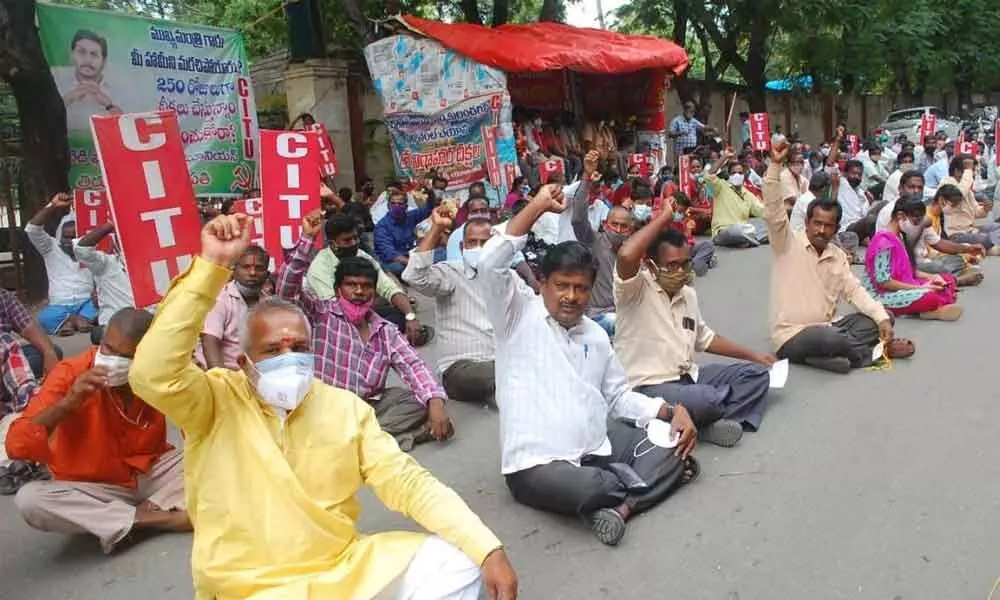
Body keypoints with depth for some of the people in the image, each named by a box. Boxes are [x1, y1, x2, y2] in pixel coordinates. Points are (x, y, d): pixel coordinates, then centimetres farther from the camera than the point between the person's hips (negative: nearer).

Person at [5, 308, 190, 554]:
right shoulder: (72, 373, -18)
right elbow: (16, 447, -22)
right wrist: (66, 403, -34)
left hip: (153, 473, 1)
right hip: (94, 488, 0)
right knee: (28, 499, -30)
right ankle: (144, 519, -26)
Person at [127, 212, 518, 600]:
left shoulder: (346, 407, 0)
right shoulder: (216, 401, -7)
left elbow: (407, 481, -4)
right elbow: (152, 375, -27)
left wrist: (487, 549, -15)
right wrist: (211, 266, -28)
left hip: (345, 568, 4)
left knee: (456, 561, -11)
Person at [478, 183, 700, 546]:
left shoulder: (596, 335, 16)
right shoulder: (518, 316, -3)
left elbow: (619, 397, 18)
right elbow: (491, 262, -19)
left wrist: (672, 411, 2)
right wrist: (538, 206, -14)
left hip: (598, 449, 7)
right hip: (537, 464, -6)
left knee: (676, 448, -6)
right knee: (584, 486, -37)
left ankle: (619, 507, -23)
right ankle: (643, 480, -5)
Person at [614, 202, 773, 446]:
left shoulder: (688, 293, 12)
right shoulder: (637, 290, -13)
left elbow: (704, 338, 25)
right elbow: (626, 256, -36)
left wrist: (753, 355, 23)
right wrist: (663, 218, -24)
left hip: (689, 377, 9)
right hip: (649, 387, -9)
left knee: (756, 372, 2)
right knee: (709, 399, -34)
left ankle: (717, 422, -18)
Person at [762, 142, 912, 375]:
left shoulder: (839, 256, 11)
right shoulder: (789, 244, -6)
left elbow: (854, 290, 5)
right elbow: (774, 211, -20)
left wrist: (882, 318, -11)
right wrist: (775, 165, -28)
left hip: (827, 328, 7)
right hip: (792, 336, -7)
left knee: (885, 319, -5)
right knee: (831, 339, -37)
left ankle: (825, 353, -21)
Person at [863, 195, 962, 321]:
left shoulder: (900, 237, 13)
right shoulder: (884, 241, -18)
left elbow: (906, 270, 17)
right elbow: (883, 281, -22)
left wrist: (930, 277, 1)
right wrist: (919, 287, -18)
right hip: (882, 295, -11)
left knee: (949, 279, 9)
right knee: (929, 297, -33)